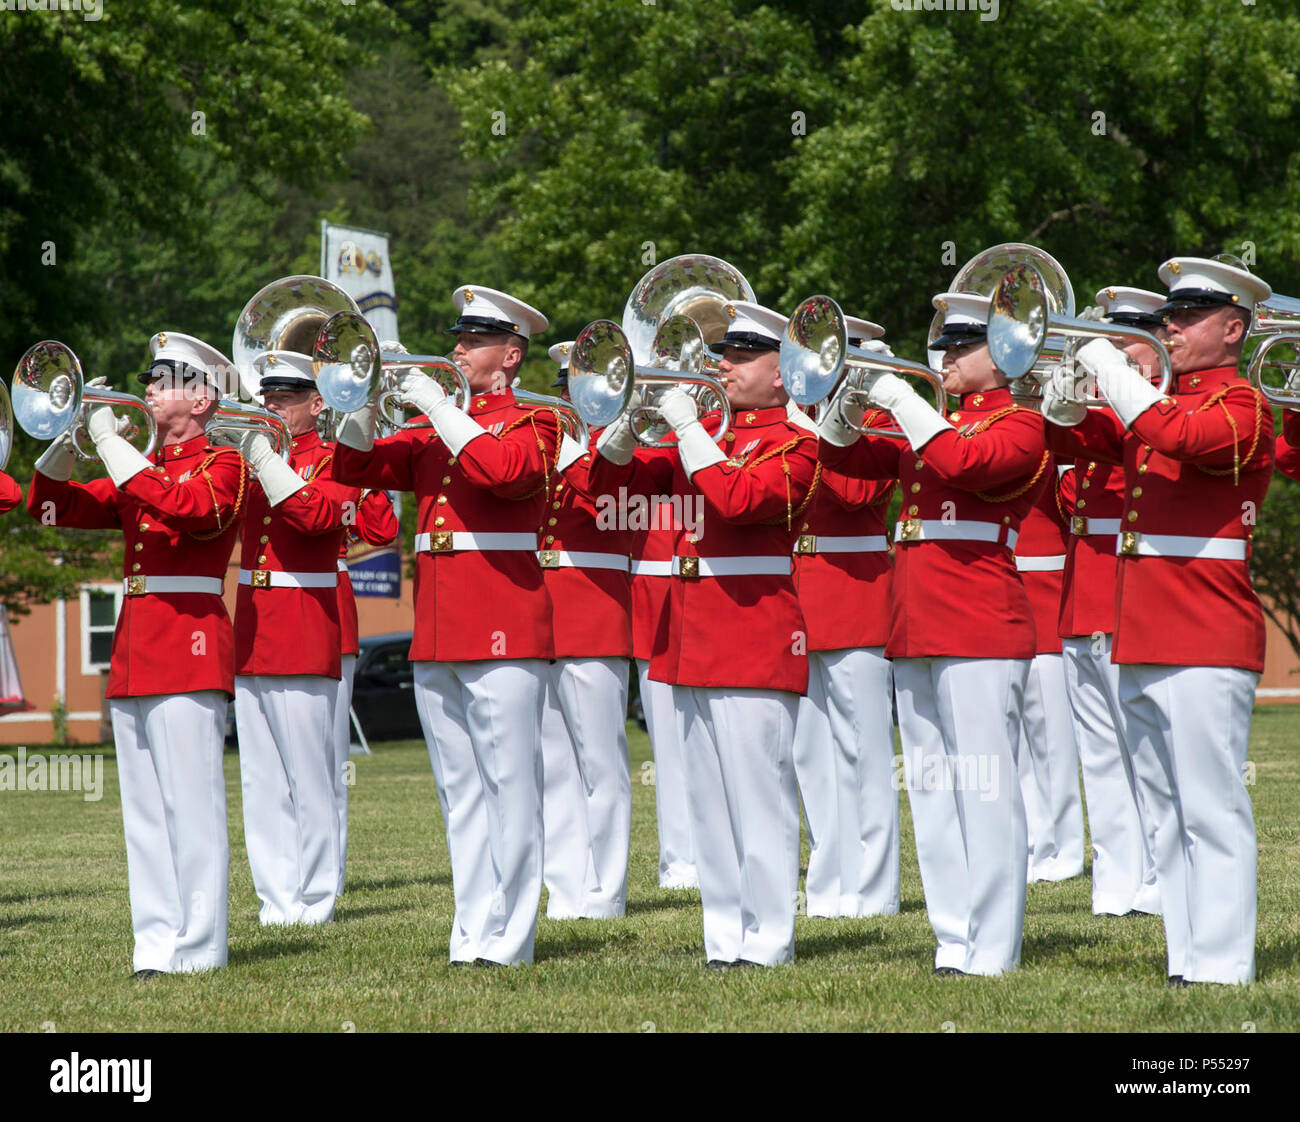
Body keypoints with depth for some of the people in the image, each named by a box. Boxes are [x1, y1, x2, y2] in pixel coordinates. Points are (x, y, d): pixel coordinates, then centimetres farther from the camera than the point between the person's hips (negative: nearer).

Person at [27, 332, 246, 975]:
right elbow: (50, 504, 18)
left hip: (188, 644, -8)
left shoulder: (222, 466, -1)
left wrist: (109, 441, -19)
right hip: (132, 651, 8)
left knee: (189, 802, -8)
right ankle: (156, 941, 8)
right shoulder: (142, 471, 20)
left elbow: (185, 509, -23)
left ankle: (198, 946, -7)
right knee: (144, 810, 6)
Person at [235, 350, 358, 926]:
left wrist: (264, 456, -23)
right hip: (251, 637, 6)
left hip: (305, 637, -6)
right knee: (261, 783, 5)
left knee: (308, 779, -4)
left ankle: (315, 901, 1)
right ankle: (277, 898, 9)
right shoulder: (251, 461, 16)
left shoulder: (333, 462, -1)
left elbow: (318, 516, -20)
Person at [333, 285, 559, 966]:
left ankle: (505, 941, -5)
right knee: (461, 796, 8)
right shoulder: (435, 434, 19)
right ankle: (471, 936, 10)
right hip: (435, 633, 7)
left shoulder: (531, 424, 0)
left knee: (509, 790, -6)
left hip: (502, 633, -7)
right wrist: (372, 399, -1)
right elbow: (354, 464, 15)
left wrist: (438, 407, -16)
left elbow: (505, 470, -21)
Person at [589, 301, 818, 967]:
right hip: (689, 638, 8)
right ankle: (724, 938, 13)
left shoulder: (794, 442, -5)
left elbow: (737, 500, -22)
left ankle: (765, 943, -5)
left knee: (758, 797, -7)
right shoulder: (709, 434, 17)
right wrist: (630, 419, -1)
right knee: (708, 800, 9)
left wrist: (686, 427, -16)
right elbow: (612, 480, 17)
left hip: (755, 638, -8)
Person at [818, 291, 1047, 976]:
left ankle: (992, 950, -8)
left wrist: (902, 400, -14)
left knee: (982, 786, -9)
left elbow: (960, 463, -22)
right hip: (915, 630, 8)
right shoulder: (942, 424, 20)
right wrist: (851, 406, 2)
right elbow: (843, 454, 21)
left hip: (981, 629, -8)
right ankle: (955, 940, 12)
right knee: (931, 789, 8)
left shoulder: (1020, 426, -3)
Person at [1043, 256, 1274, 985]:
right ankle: (1187, 959, 14)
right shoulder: (1163, 404, 19)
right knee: (1166, 812, 10)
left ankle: (1222, 966, -8)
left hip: (1207, 643, -9)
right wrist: (1066, 396, -1)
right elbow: (1084, 437, 20)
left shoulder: (1242, 407, -6)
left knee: (1213, 809, -8)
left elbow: (1183, 438, -24)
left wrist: (1111, 372, -16)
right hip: (1142, 642, 9)